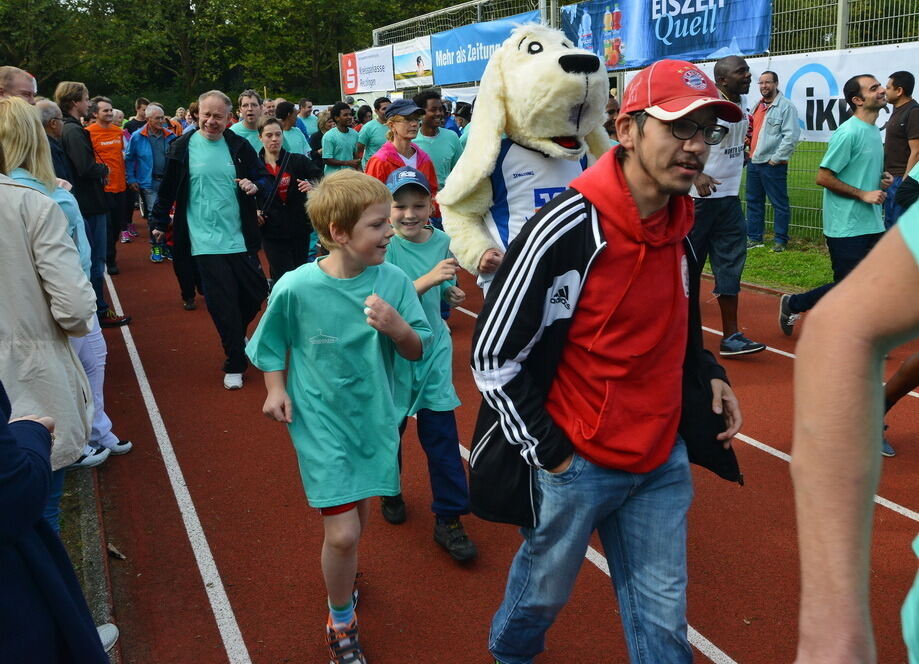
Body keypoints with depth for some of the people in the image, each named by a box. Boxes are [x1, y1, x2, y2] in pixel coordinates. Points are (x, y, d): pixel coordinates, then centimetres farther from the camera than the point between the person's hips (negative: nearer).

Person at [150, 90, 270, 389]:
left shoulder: (239, 146, 2)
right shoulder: (183, 147, -2)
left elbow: (263, 176, 12)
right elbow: (167, 188, 6)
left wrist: (256, 186, -10)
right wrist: (159, 222, 11)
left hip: (240, 238, 3)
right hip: (205, 241, -2)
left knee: (256, 293, 8)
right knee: (222, 306, -1)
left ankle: (237, 335, 38)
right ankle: (234, 364, 13)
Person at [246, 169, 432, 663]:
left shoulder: (393, 281, -12)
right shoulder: (296, 288, -18)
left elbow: (417, 352, -5)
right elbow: (272, 343, 1)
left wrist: (398, 327, -25)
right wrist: (276, 389, -11)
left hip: (373, 417, 4)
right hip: (321, 423, -3)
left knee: (354, 518, 20)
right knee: (342, 533, -5)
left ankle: (340, 576, 55)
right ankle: (341, 624, 24)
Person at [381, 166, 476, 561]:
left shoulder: (442, 242, -1)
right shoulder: (384, 246, -14)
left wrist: (453, 295, -8)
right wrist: (428, 278, -34)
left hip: (433, 350, 3)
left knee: (442, 433, 0)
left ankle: (449, 520, 11)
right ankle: (390, 493, 41)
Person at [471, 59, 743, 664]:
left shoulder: (682, 229, 2)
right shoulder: (566, 230, -21)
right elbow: (492, 358, -16)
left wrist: (710, 377, 3)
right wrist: (550, 454, -13)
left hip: (663, 462, 6)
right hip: (575, 462, -5)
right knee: (545, 589, 19)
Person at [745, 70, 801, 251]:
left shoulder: (786, 106, -9)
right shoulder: (758, 105, 16)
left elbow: (791, 136, -15)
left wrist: (776, 158, -16)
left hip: (773, 164, -8)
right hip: (753, 162, 8)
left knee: (779, 203, -1)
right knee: (753, 202, 13)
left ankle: (781, 241, 6)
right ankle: (754, 238, 22)